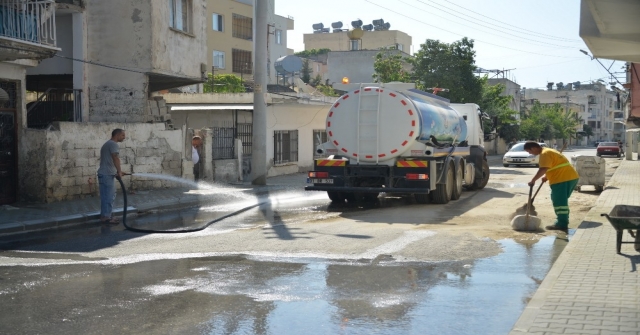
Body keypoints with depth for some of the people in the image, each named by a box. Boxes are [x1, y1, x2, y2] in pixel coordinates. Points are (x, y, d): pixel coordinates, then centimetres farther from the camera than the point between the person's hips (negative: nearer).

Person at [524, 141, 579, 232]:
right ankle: (562, 222, 26)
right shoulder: (548, 152, 20)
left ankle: (562, 225, -7)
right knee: (561, 200, 19)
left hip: (563, 179, -11)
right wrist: (547, 177, 18)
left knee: (559, 201, -7)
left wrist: (533, 180, -25)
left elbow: (543, 169, -27)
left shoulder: (545, 154, -14)